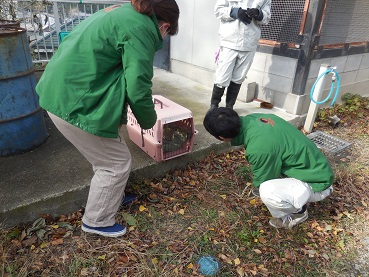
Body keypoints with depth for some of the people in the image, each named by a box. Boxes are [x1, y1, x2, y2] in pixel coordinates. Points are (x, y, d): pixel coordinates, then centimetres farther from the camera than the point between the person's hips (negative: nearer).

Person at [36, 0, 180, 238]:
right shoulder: (141, 29, -14)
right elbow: (138, 88, -19)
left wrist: (120, 115, 20)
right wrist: (149, 120, 1)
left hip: (60, 91, 10)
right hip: (74, 103, -10)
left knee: (107, 151, 24)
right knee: (116, 162, 6)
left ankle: (112, 197, 44)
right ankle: (97, 221, 25)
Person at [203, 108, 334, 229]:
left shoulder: (259, 148, -34)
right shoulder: (253, 118, -10)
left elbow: (262, 182, -15)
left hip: (316, 183, -8)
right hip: (314, 166, 9)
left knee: (267, 191, -30)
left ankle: (298, 212, 4)